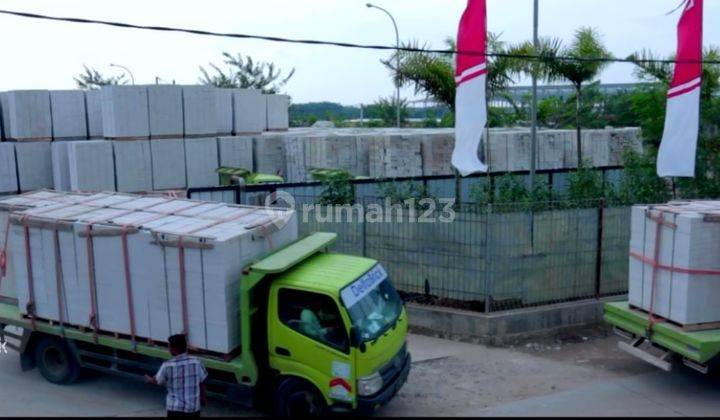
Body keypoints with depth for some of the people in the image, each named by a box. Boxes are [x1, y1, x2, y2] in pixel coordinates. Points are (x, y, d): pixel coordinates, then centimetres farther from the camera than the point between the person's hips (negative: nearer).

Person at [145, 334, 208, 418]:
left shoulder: (167, 366, -14)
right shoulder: (196, 362, -9)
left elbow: (156, 381, 5)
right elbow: (202, 382, 3)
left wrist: (149, 379, 29)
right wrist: (202, 397, 21)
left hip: (175, 408, -2)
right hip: (194, 407, 2)